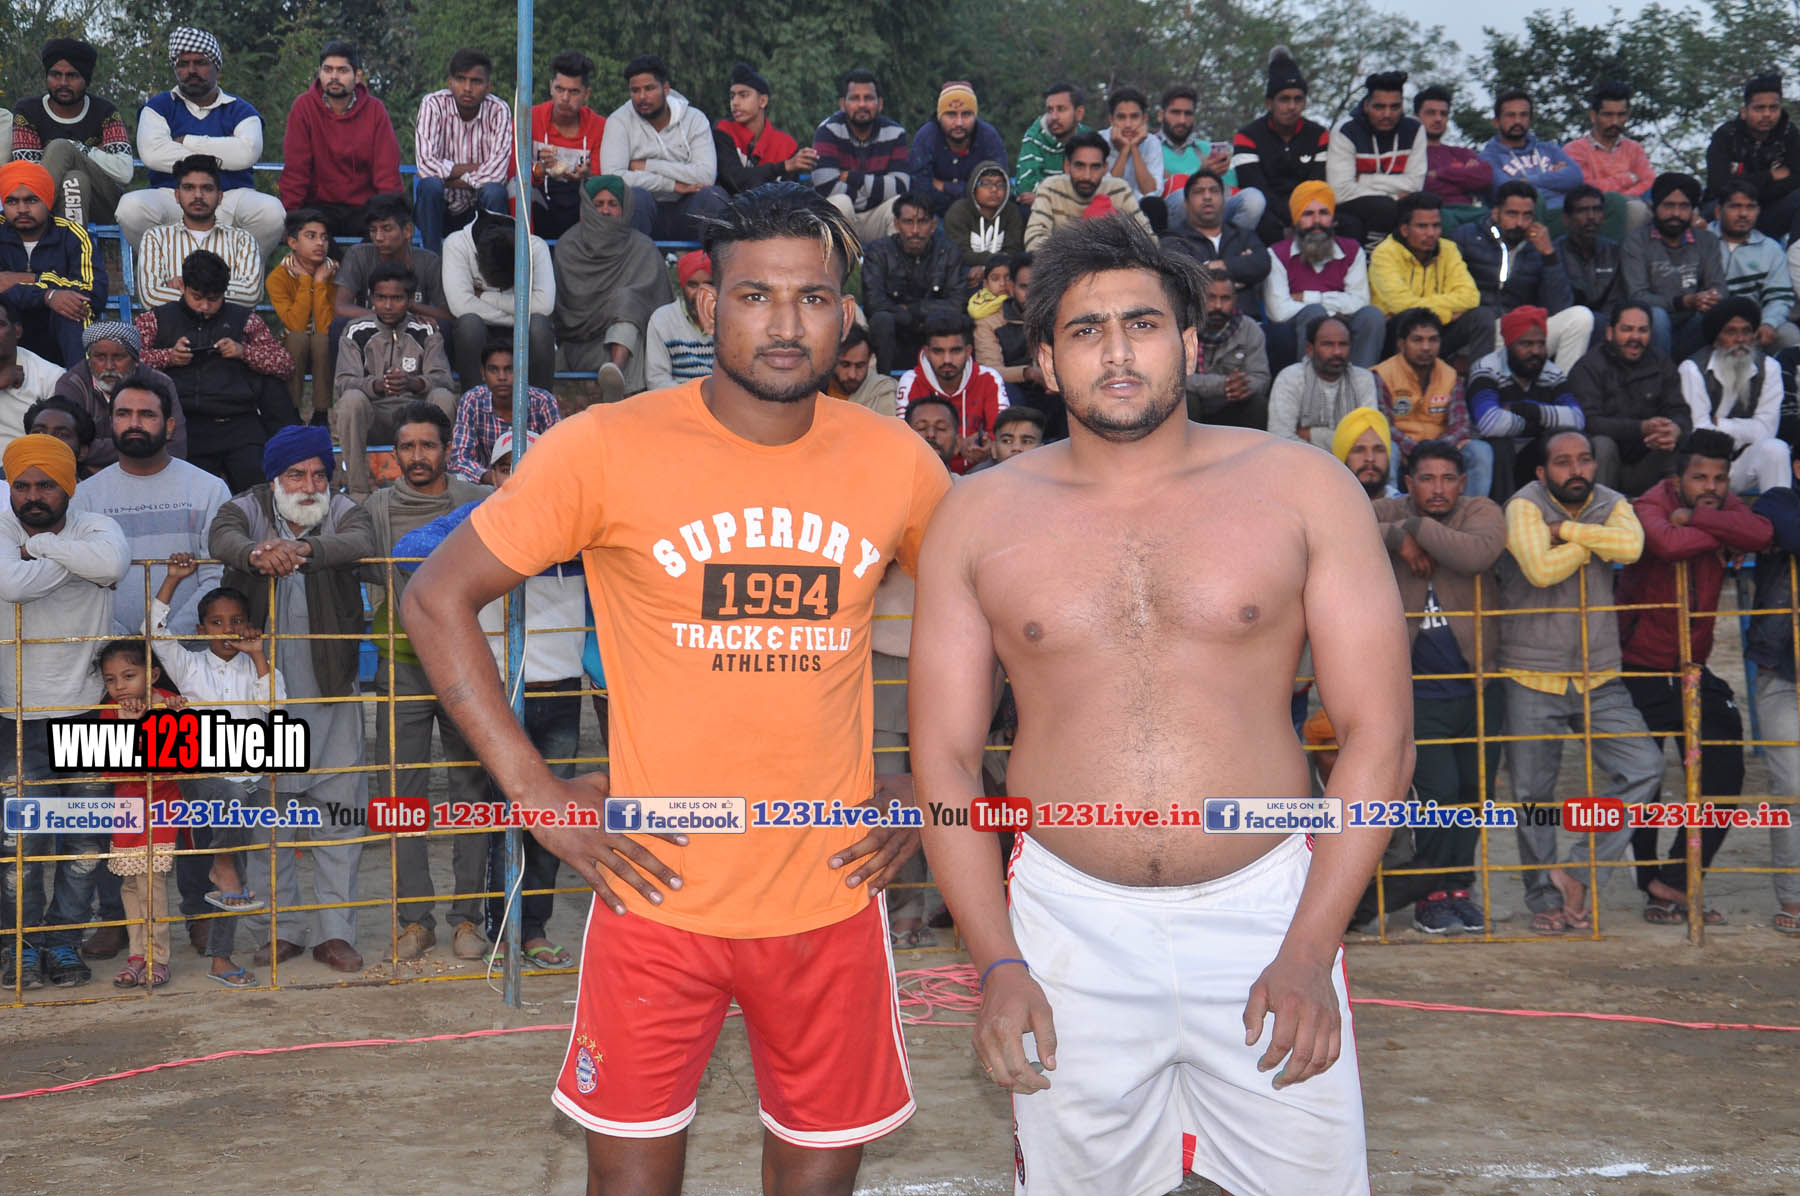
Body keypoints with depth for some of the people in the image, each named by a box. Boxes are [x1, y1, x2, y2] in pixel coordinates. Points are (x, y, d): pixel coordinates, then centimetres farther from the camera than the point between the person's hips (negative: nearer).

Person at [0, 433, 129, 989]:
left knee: (87, 838, 5)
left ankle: (63, 941, 19)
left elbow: (113, 562, -26)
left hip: (90, 709, 1)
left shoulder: (94, 528, 0)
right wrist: (67, 558, -13)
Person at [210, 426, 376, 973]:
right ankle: (277, 929, 17)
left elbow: (362, 542, -19)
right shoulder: (248, 509, 4)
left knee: (338, 810, 2)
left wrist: (303, 549, -38)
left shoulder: (343, 512, 4)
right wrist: (255, 554, -42)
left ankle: (335, 931, 10)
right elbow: (221, 538, -19)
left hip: (332, 689, 0)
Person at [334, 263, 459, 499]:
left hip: (415, 415, 1)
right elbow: (343, 382, -8)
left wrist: (414, 382, -33)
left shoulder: (425, 332, 5)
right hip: (371, 414, 0)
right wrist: (376, 385, -32)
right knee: (352, 399, -32)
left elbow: (444, 379, -8)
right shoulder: (356, 332, 4)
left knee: (444, 398, -28)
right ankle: (358, 489, -28)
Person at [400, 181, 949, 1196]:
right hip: (661, 891, -2)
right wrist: (534, 793, -9)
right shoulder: (608, 448, -8)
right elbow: (437, 600, -3)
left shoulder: (897, 463, -1)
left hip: (831, 894, 2)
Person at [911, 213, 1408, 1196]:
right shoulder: (980, 516, 1)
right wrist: (996, 963, -6)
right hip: (1066, 922, 1)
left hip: (1269, 908, 0)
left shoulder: (1302, 487, -1)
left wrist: (1309, 952, -9)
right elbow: (942, 757, 2)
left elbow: (1378, 735, -2)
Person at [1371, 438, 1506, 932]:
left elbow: (1478, 554, -24)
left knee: (1476, 789, 11)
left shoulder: (1481, 512, -2)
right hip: (1420, 691, -2)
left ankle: (1458, 886, 27)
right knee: (1439, 791, -9)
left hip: (1478, 684, 2)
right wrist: (1397, 537, -20)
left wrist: (1417, 528, -20)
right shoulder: (1388, 513, 0)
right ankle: (1431, 894, 8)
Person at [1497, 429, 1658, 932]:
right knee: (1532, 795, 3)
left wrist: (1567, 528, -16)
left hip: (1599, 678, 4)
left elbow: (1631, 546, -18)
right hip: (1532, 678, -3)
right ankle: (1545, 900, 19)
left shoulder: (1612, 505, 5)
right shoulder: (1523, 507, -7)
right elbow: (1541, 569, -25)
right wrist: (1593, 542, -11)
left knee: (1644, 769, -9)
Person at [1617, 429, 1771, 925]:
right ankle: (1654, 890, 19)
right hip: (1639, 673, -5)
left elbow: (1761, 533, -20)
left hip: (1693, 671, 6)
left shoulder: (1723, 507, 2)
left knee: (1724, 779, 0)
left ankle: (1676, 881, 9)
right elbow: (1668, 543, -39)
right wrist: (1722, 535, -22)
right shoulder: (1649, 507, -15)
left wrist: (1696, 518, -26)